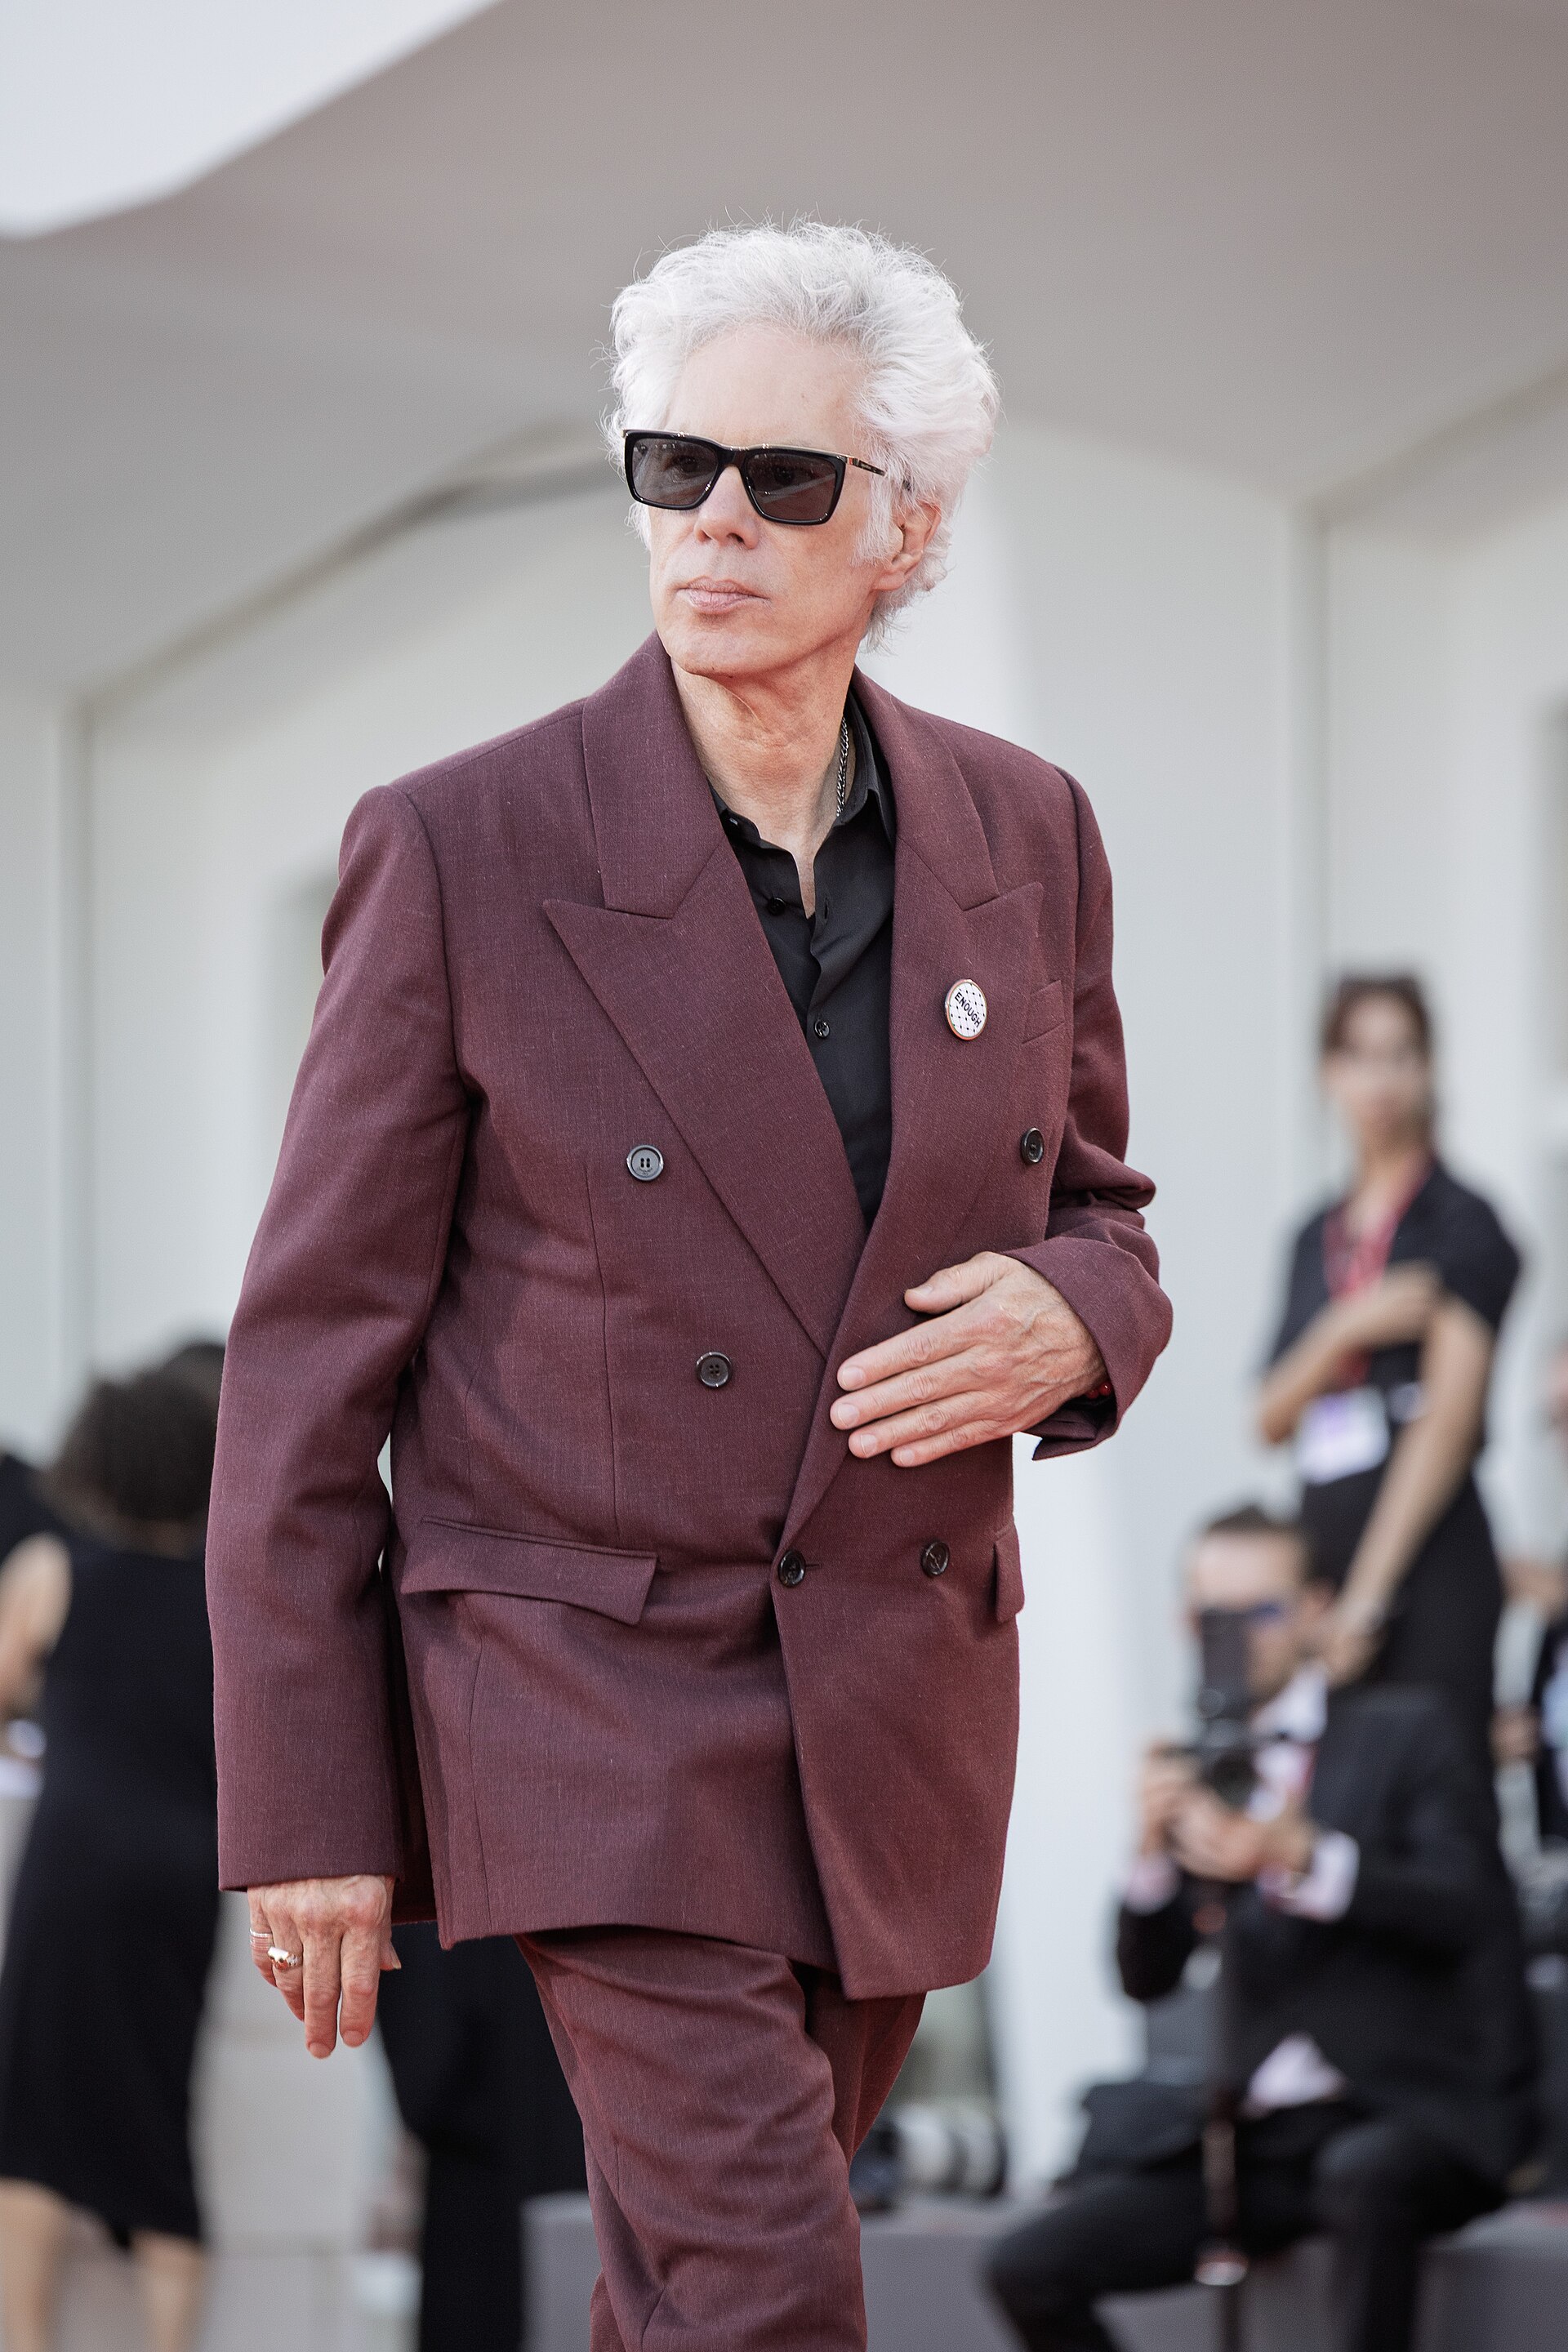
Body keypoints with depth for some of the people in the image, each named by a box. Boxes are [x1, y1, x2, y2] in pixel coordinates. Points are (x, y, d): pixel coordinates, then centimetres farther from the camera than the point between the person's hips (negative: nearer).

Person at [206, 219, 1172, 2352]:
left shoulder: (1022, 838, 2)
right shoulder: (462, 850, -10)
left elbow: (1100, 1216, 16)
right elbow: (315, 1344, -7)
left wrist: (1069, 1323, -11)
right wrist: (305, 1811, -8)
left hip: (902, 1714, 5)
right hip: (594, 1694, -5)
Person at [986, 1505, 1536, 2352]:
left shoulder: (1401, 1731, 3)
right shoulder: (1200, 1768, 13)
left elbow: (1464, 1912, -12)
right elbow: (1147, 1979, 6)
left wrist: (1298, 1857, -26)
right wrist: (1154, 1851, -14)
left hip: (1412, 2113, -5)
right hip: (1262, 2138, 5)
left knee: (1363, 2174, -41)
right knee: (1029, 2269, -11)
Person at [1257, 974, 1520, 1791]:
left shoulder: (1462, 1225, -2)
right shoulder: (1319, 1237, 17)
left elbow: (1448, 1422, -9)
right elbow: (1272, 1417, 12)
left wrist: (1371, 1591, -14)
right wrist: (1345, 1331, -9)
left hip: (1426, 1552, -6)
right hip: (1323, 1539, 6)